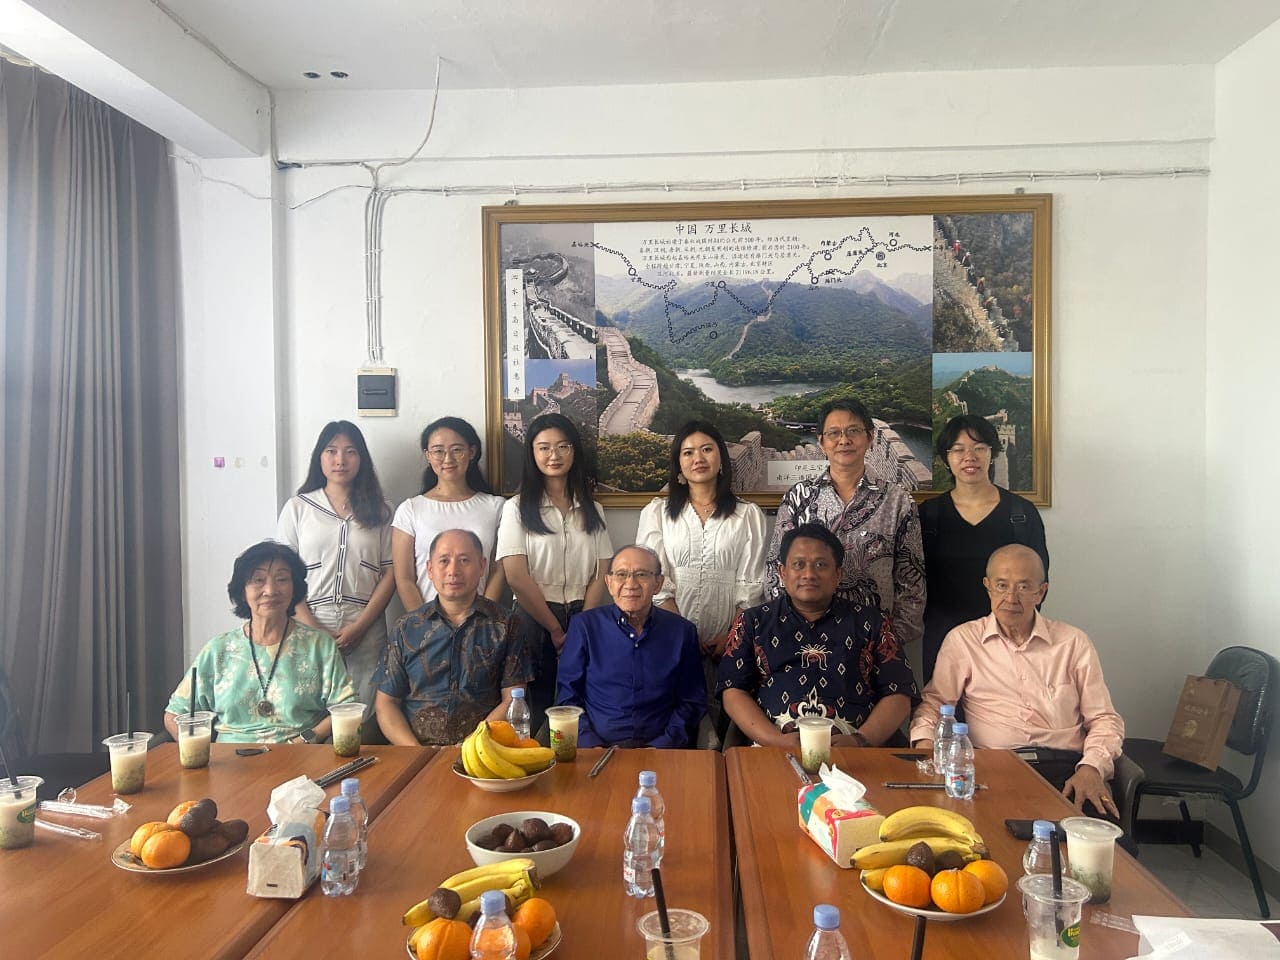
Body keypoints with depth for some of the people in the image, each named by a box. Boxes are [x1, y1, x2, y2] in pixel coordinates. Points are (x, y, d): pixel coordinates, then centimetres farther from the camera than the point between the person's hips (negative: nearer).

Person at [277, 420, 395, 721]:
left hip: (366, 633, 0)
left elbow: (390, 573, 3)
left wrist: (360, 627, -8)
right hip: (309, 629, 0)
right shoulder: (297, 508, 8)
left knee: (363, 718, 0)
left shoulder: (379, 512, 9)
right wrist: (312, 629, -9)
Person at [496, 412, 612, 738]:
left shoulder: (591, 510, 11)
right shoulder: (518, 508, 0)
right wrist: (555, 629, -9)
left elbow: (600, 576, 5)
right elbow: (517, 577, -8)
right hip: (534, 622, -3)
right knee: (534, 714, 1)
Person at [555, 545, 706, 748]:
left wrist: (661, 745, -4)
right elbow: (567, 696, 6)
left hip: (659, 748, 1)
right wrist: (592, 745, -8)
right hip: (598, 747, -1)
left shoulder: (682, 631, 8)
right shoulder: (584, 626, 5)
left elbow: (692, 702, 10)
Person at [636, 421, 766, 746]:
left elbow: (751, 585, 2)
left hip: (727, 641, 0)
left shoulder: (748, 515, 7)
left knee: (724, 716, -4)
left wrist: (732, 635, -10)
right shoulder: (657, 511, 8)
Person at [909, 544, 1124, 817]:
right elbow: (934, 702, 11)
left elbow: (1104, 719, 12)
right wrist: (924, 743, -10)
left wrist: (1091, 769, -6)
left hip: (1066, 769, 2)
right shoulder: (962, 640, 11)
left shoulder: (1073, 643, 14)